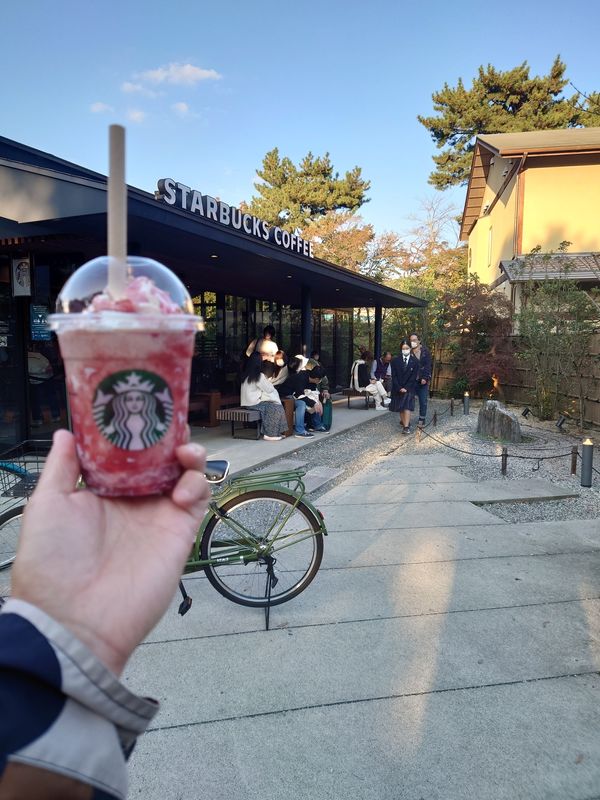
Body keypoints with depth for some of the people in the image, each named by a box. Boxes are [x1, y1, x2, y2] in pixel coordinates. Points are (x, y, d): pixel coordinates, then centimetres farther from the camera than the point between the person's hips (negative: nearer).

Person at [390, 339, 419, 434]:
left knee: (407, 406, -12)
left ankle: (406, 427, -19)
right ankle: (403, 421, 20)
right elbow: (394, 376, -2)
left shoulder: (414, 361, -2)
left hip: (409, 388, -2)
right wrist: (399, 388, -12)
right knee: (400, 407, 6)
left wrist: (406, 388, -13)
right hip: (398, 388, 2)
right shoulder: (395, 361, 1)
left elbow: (413, 377, -5)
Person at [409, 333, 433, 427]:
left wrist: (425, 378, -12)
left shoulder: (425, 352, 3)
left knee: (423, 401, 2)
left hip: (423, 380, 0)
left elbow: (428, 366, -2)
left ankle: (422, 419, 10)